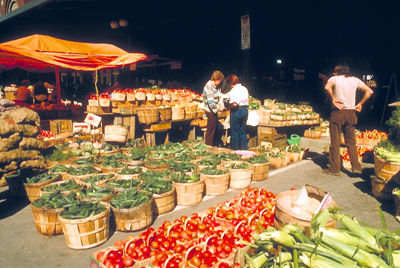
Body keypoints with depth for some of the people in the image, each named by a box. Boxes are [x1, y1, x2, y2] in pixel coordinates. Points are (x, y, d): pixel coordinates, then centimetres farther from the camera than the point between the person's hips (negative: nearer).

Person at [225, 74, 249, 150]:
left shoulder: (234, 90, -16)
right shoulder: (245, 89, 10)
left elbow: (234, 104, -25)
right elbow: (246, 100, 11)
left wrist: (228, 106, -7)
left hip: (237, 110, -8)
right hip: (245, 109, 8)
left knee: (235, 131, 4)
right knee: (243, 130, 16)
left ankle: (235, 148, 12)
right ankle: (244, 147, 22)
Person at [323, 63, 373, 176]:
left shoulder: (334, 79, -2)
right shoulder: (355, 80, 11)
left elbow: (327, 87, -24)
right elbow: (369, 91, 8)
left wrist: (332, 99, -13)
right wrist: (360, 104, 10)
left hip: (338, 112, -4)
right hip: (351, 113, 4)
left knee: (335, 142, 1)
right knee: (351, 142, 13)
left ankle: (334, 169, 6)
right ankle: (356, 167, 13)